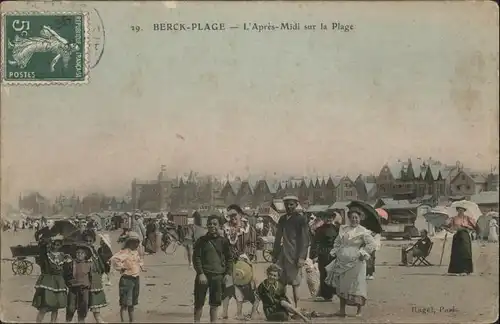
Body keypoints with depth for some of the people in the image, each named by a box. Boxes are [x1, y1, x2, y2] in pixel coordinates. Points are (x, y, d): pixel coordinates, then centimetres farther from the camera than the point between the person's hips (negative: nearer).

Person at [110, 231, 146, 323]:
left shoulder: (136, 252, 13)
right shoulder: (124, 252, -15)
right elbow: (114, 259, -31)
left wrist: (141, 266, 19)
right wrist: (120, 267, -21)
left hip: (136, 279, 8)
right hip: (126, 279, -8)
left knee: (132, 303, 18)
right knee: (125, 303, -7)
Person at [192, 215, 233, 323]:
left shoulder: (223, 241, 5)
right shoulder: (201, 240, 0)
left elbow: (229, 258, 10)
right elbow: (196, 258, -3)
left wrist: (228, 273, 0)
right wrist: (200, 273, -12)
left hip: (218, 276, 1)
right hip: (203, 275, -1)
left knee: (215, 304, 7)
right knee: (199, 303, 3)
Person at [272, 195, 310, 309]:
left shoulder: (301, 219, -2)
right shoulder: (282, 219, 14)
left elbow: (305, 240, -6)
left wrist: (302, 257, -13)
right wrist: (274, 255, 14)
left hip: (294, 256, -5)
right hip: (283, 255, 5)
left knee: (295, 283, -2)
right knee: (280, 283, 1)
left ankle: (296, 307, 5)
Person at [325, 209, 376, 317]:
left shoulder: (363, 231, -5)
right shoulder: (343, 229, 11)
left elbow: (371, 244, -9)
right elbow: (337, 242, 21)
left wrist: (363, 253, -12)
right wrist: (335, 253, 11)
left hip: (355, 262, -5)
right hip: (342, 261, 6)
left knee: (356, 286, -2)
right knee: (341, 285, 9)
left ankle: (359, 311, 10)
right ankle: (342, 310, 18)